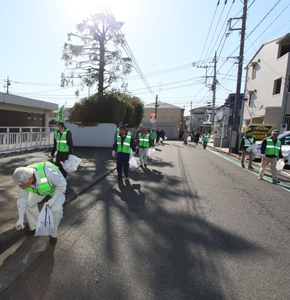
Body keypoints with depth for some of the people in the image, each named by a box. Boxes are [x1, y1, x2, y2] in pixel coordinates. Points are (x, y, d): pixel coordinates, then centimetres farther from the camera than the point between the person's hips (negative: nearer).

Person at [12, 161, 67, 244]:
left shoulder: (47, 172, -46)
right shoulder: (23, 179, -26)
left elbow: (62, 184, -29)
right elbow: (22, 198, -12)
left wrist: (52, 199, -28)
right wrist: (21, 218, -9)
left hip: (57, 187, -5)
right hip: (40, 187, 5)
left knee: (56, 209, -19)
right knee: (29, 203, 2)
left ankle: (54, 233, 6)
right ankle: (34, 227, 27)